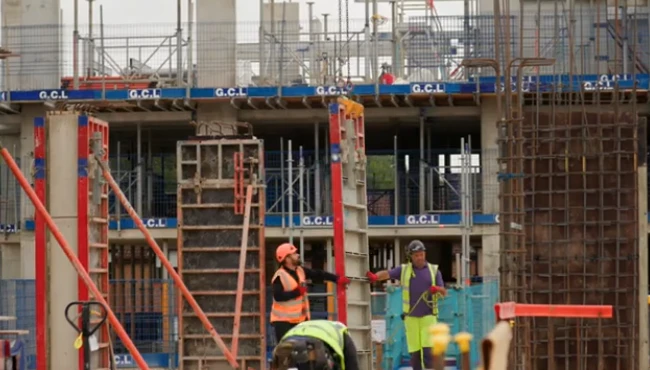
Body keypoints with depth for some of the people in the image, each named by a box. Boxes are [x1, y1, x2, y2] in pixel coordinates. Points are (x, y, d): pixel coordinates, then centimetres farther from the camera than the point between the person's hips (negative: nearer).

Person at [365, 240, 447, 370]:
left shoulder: (434, 270, 8)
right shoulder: (404, 270, 7)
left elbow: (444, 292, 5)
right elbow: (387, 274, -8)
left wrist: (437, 289, -19)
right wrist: (375, 276, -29)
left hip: (428, 316, -1)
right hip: (411, 316, 1)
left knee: (428, 350, -11)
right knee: (414, 351, 1)